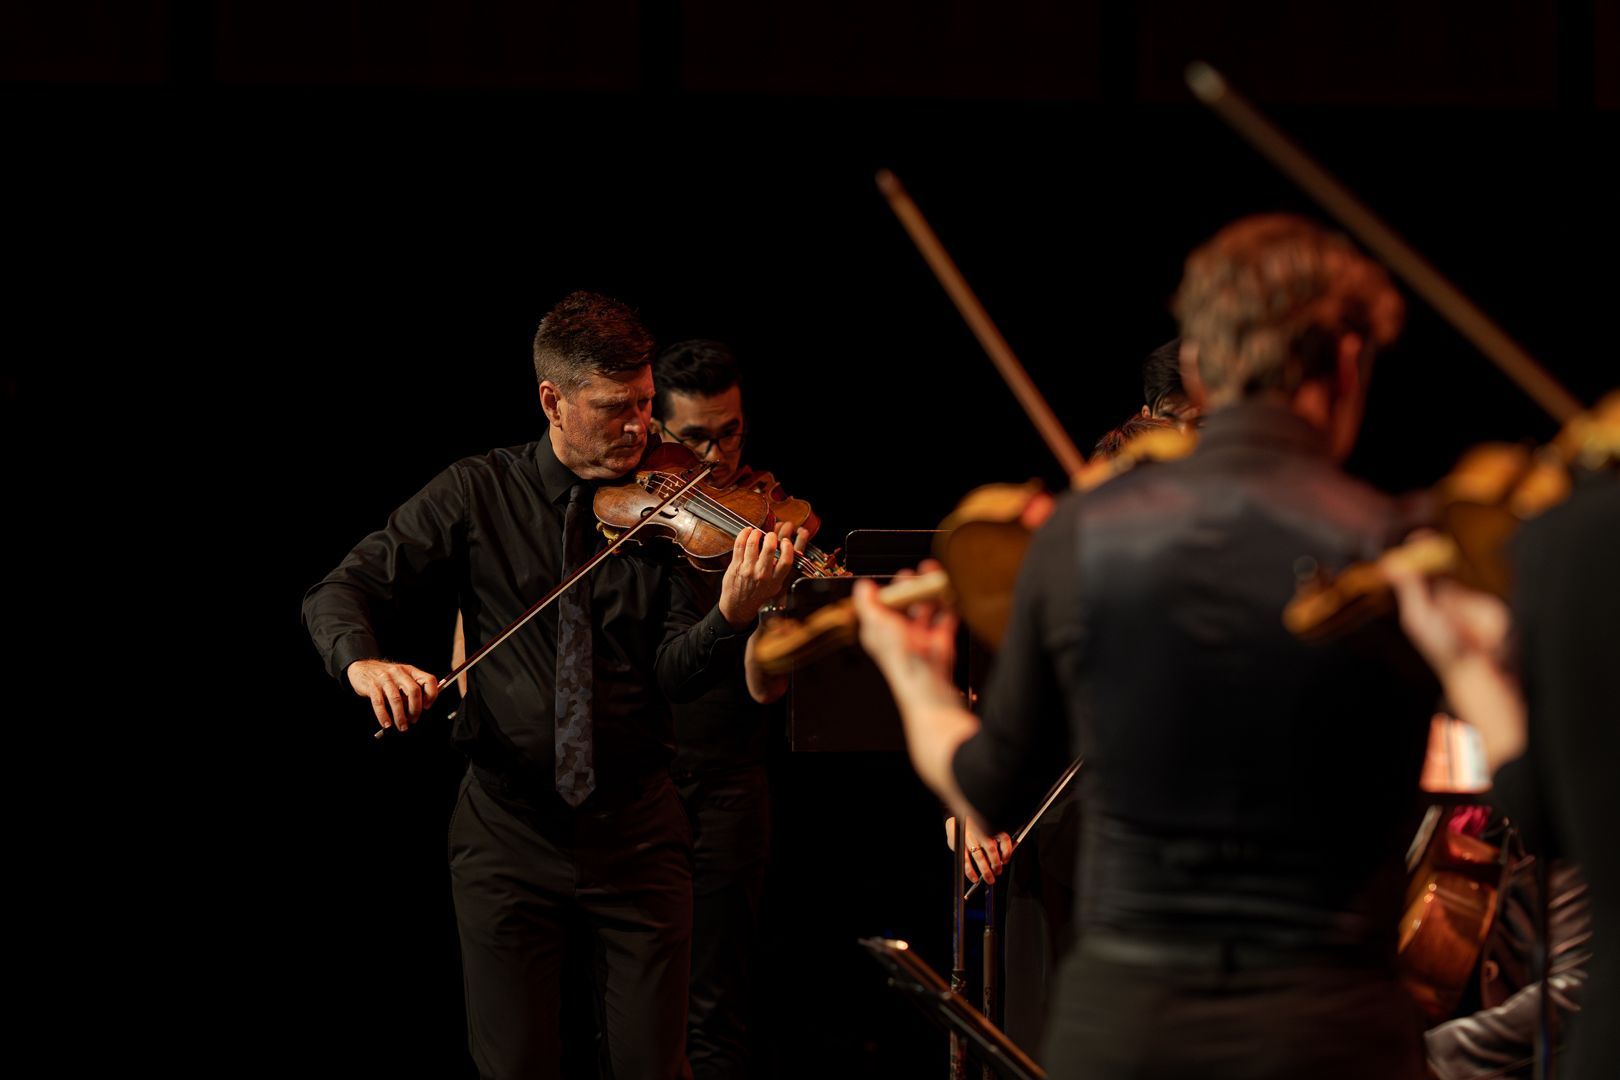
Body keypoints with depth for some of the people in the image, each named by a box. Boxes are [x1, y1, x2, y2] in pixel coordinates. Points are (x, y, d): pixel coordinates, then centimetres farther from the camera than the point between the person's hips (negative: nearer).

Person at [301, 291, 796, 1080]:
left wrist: (734, 614, -29)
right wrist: (361, 661, -28)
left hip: (635, 830, 0)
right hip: (508, 829, 0)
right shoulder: (477, 494, -1)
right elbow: (339, 591, -5)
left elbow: (676, 675, -8)